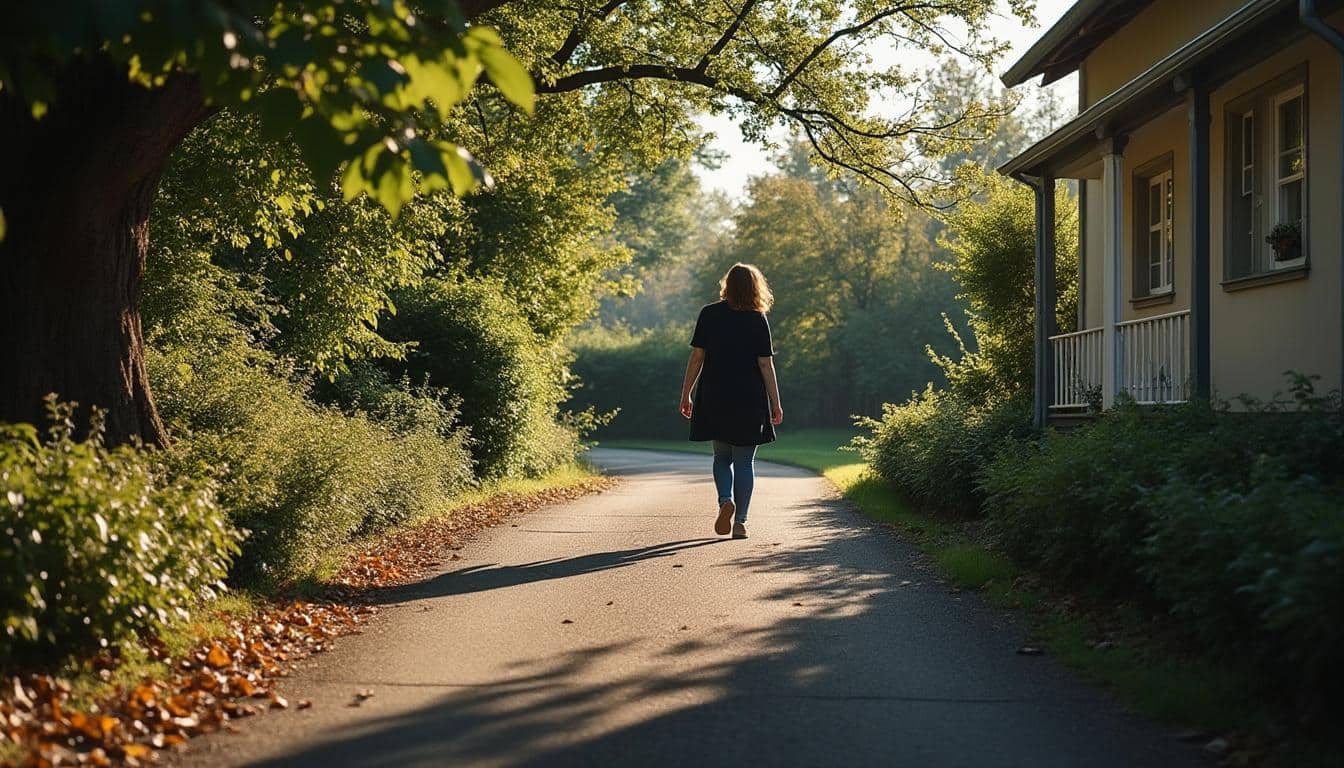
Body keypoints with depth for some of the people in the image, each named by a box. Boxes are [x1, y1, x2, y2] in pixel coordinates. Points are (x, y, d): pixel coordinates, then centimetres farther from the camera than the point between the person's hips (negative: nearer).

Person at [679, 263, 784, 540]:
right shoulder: (757, 320, -4)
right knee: (744, 461, 8)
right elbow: (766, 364, -5)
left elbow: (697, 356, -1)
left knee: (722, 456, 16)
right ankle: (740, 521, 5)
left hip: (714, 398, 1)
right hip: (749, 400, -1)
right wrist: (775, 403, 0)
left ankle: (725, 501, -8)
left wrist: (686, 394, 6)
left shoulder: (709, 314, -1)